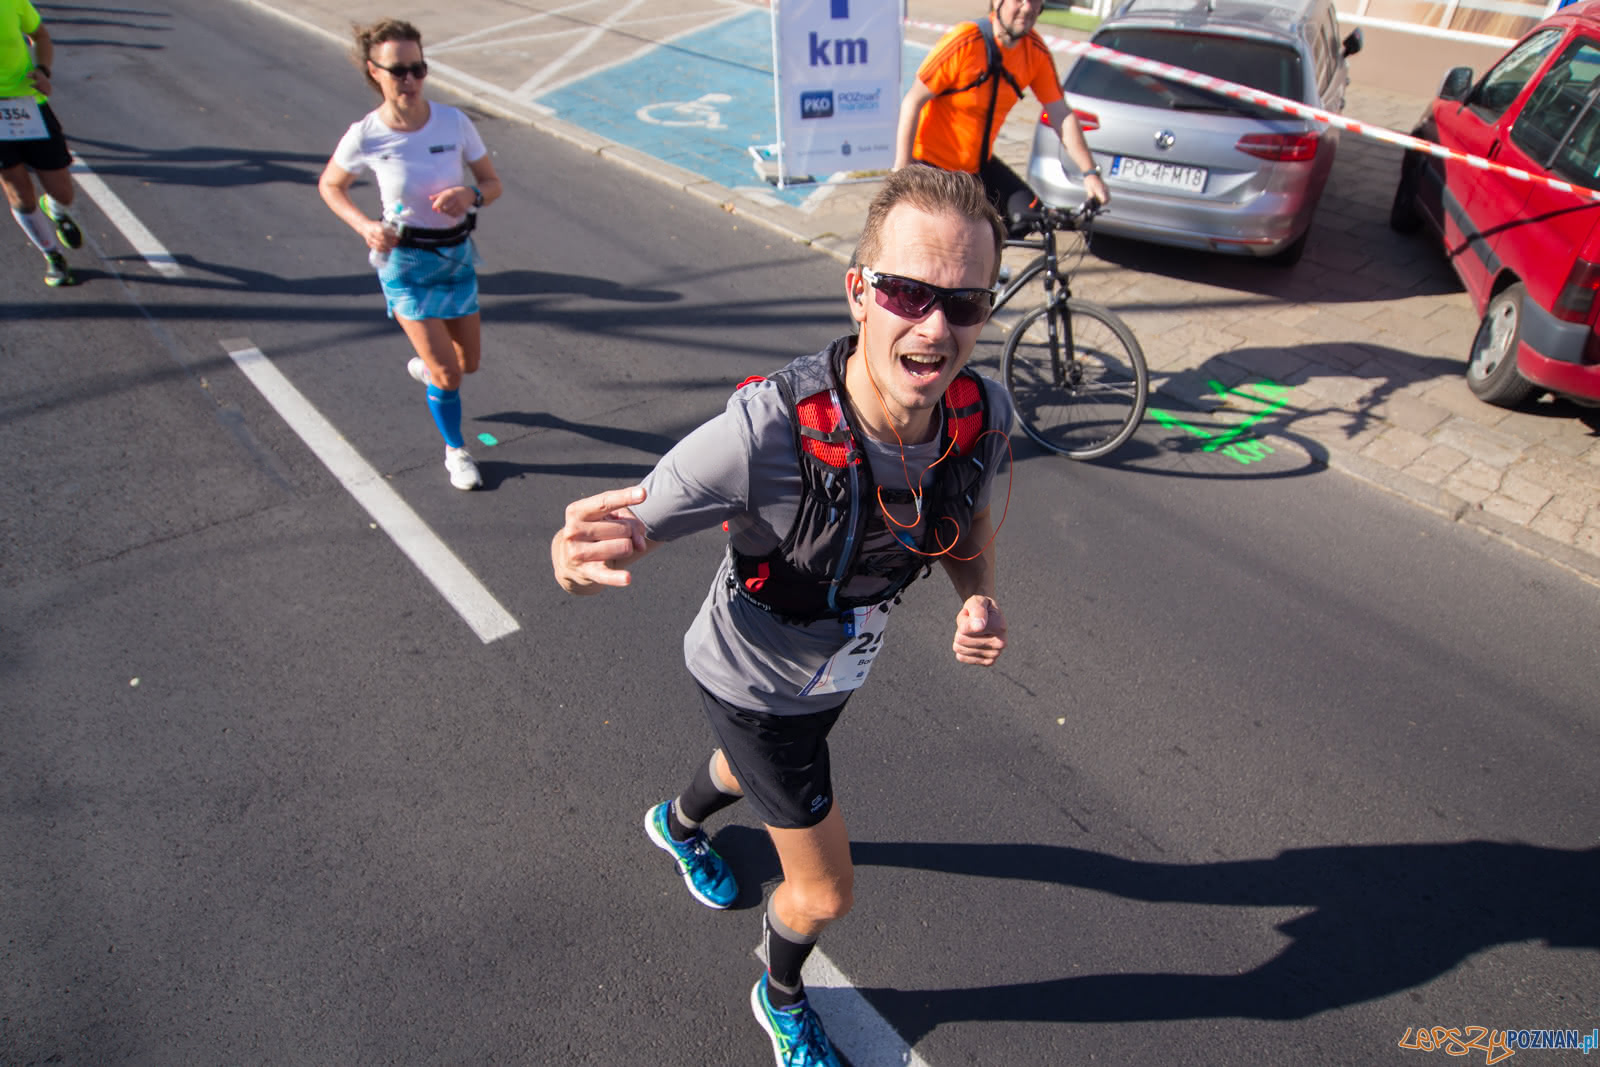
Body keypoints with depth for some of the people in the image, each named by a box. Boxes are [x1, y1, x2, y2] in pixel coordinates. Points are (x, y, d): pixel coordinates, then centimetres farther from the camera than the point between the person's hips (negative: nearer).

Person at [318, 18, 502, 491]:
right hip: (404, 261, -3)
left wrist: (470, 194, -25)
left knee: (468, 361, 16)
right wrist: (364, 226, -15)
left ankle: (426, 367, 53)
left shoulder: (454, 122, -13)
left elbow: (492, 184, -3)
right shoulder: (365, 136, -16)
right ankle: (455, 451, 22)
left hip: (457, 255, 3)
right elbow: (330, 186, 1)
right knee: (448, 374, -5)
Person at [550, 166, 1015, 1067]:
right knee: (825, 893, 8)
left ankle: (679, 822, 75)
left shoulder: (986, 414, -24)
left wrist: (980, 597, -21)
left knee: (755, 771, 36)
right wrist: (584, 560, -56)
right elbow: (617, 544, -32)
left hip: (841, 666, 6)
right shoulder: (764, 434, -41)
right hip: (754, 683, -5)